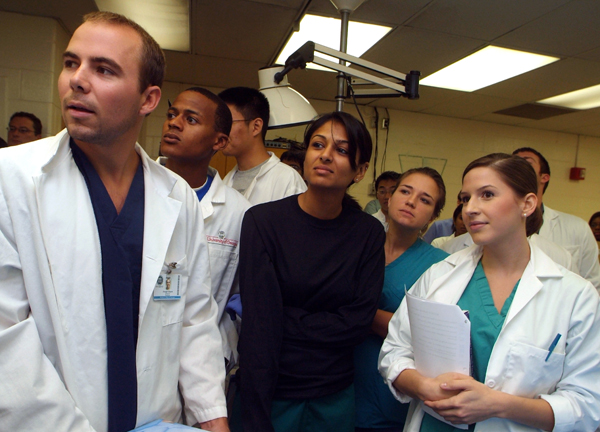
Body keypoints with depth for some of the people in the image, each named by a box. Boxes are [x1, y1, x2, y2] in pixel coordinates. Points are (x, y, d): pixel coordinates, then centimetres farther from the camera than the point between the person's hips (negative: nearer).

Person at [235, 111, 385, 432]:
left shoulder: (369, 233, -6)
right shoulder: (263, 221, -13)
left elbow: (359, 322, -10)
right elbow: (258, 327, -17)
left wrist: (286, 320, -16)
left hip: (335, 395, 2)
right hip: (270, 391, -2)